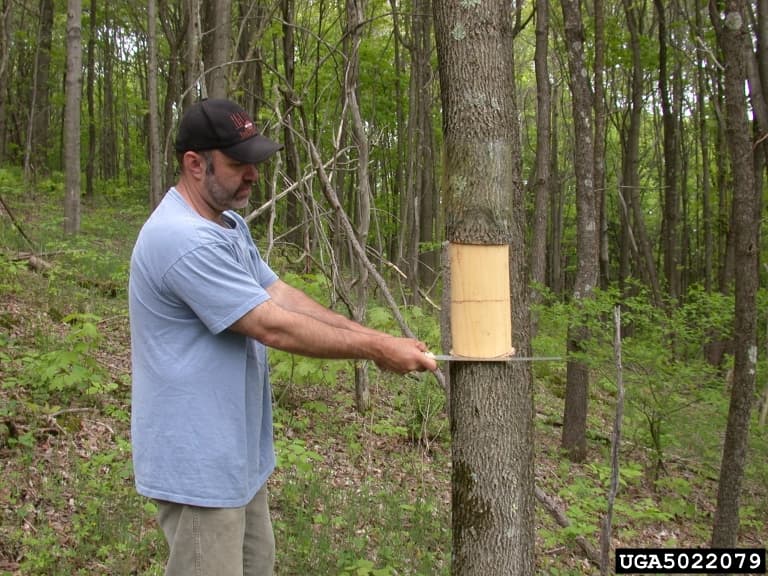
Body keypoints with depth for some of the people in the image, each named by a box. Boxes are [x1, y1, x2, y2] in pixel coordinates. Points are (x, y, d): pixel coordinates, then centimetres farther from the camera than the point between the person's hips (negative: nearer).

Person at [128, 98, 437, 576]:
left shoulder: (228, 226, 9)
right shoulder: (185, 240, -26)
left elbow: (281, 296, 3)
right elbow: (274, 326, -26)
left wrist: (375, 338, -7)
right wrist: (374, 350, -17)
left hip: (237, 452, 10)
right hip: (199, 461, -10)